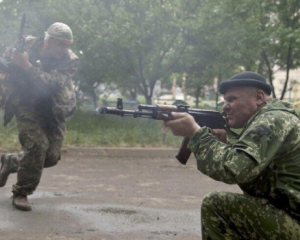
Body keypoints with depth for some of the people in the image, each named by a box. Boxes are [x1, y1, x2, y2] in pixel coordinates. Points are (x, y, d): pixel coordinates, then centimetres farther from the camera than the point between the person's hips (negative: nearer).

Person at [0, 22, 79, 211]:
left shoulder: (71, 61, -16)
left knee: (51, 156, -1)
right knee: (38, 144, -22)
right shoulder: (27, 45, -12)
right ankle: (21, 193, -4)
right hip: (27, 106, -2)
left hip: (53, 111, 2)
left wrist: (27, 65, -39)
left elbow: (51, 83, -32)